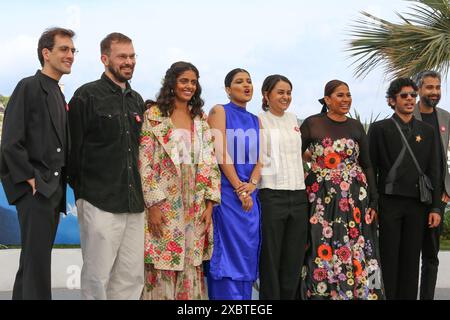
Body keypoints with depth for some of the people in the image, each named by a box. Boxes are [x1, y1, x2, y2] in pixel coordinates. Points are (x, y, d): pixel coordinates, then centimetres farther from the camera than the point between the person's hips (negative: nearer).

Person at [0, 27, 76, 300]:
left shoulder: (59, 95, 18)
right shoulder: (29, 87, -7)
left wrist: (62, 182, 10)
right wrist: (31, 179, -14)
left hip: (54, 189, 8)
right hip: (35, 189, -8)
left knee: (33, 261, 13)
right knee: (37, 260, -9)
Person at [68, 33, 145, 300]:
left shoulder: (137, 101, 16)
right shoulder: (87, 96, -3)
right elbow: (74, 148, -3)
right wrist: (81, 191, -3)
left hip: (134, 203, 6)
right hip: (100, 204, -6)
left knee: (132, 277, 7)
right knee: (97, 277, -1)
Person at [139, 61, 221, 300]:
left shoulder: (201, 119, 13)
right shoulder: (154, 114, 0)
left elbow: (210, 162, 10)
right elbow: (145, 162, -6)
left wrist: (210, 203, 2)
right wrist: (153, 205, -13)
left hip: (195, 205, 4)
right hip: (164, 202, -4)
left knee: (191, 270, 5)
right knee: (163, 268, -4)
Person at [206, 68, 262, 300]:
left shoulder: (255, 120, 17)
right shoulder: (220, 111, 0)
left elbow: (260, 157, 8)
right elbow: (221, 153, -10)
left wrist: (251, 185, -10)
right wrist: (238, 188, -14)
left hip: (250, 194, 6)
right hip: (226, 191, -6)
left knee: (247, 252, 5)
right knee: (228, 252, -7)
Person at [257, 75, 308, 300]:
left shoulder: (293, 120, 16)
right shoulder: (259, 120, -2)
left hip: (298, 196, 6)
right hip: (271, 195, -6)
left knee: (294, 261, 7)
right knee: (270, 260, 0)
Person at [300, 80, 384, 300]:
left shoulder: (356, 126, 8)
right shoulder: (312, 124, -1)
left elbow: (367, 165, 10)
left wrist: (373, 202, 6)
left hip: (354, 199, 2)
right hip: (321, 199, -2)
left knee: (354, 252, 1)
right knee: (322, 251, 0)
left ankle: (357, 293, 12)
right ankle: (321, 293, 13)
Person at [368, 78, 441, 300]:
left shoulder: (426, 131, 12)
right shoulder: (380, 129, 3)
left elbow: (433, 172, 10)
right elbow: (371, 169, 1)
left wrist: (435, 207, 4)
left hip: (417, 204, 3)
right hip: (389, 203, -3)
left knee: (411, 258, 6)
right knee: (389, 258, 1)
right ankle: (387, 296, 8)